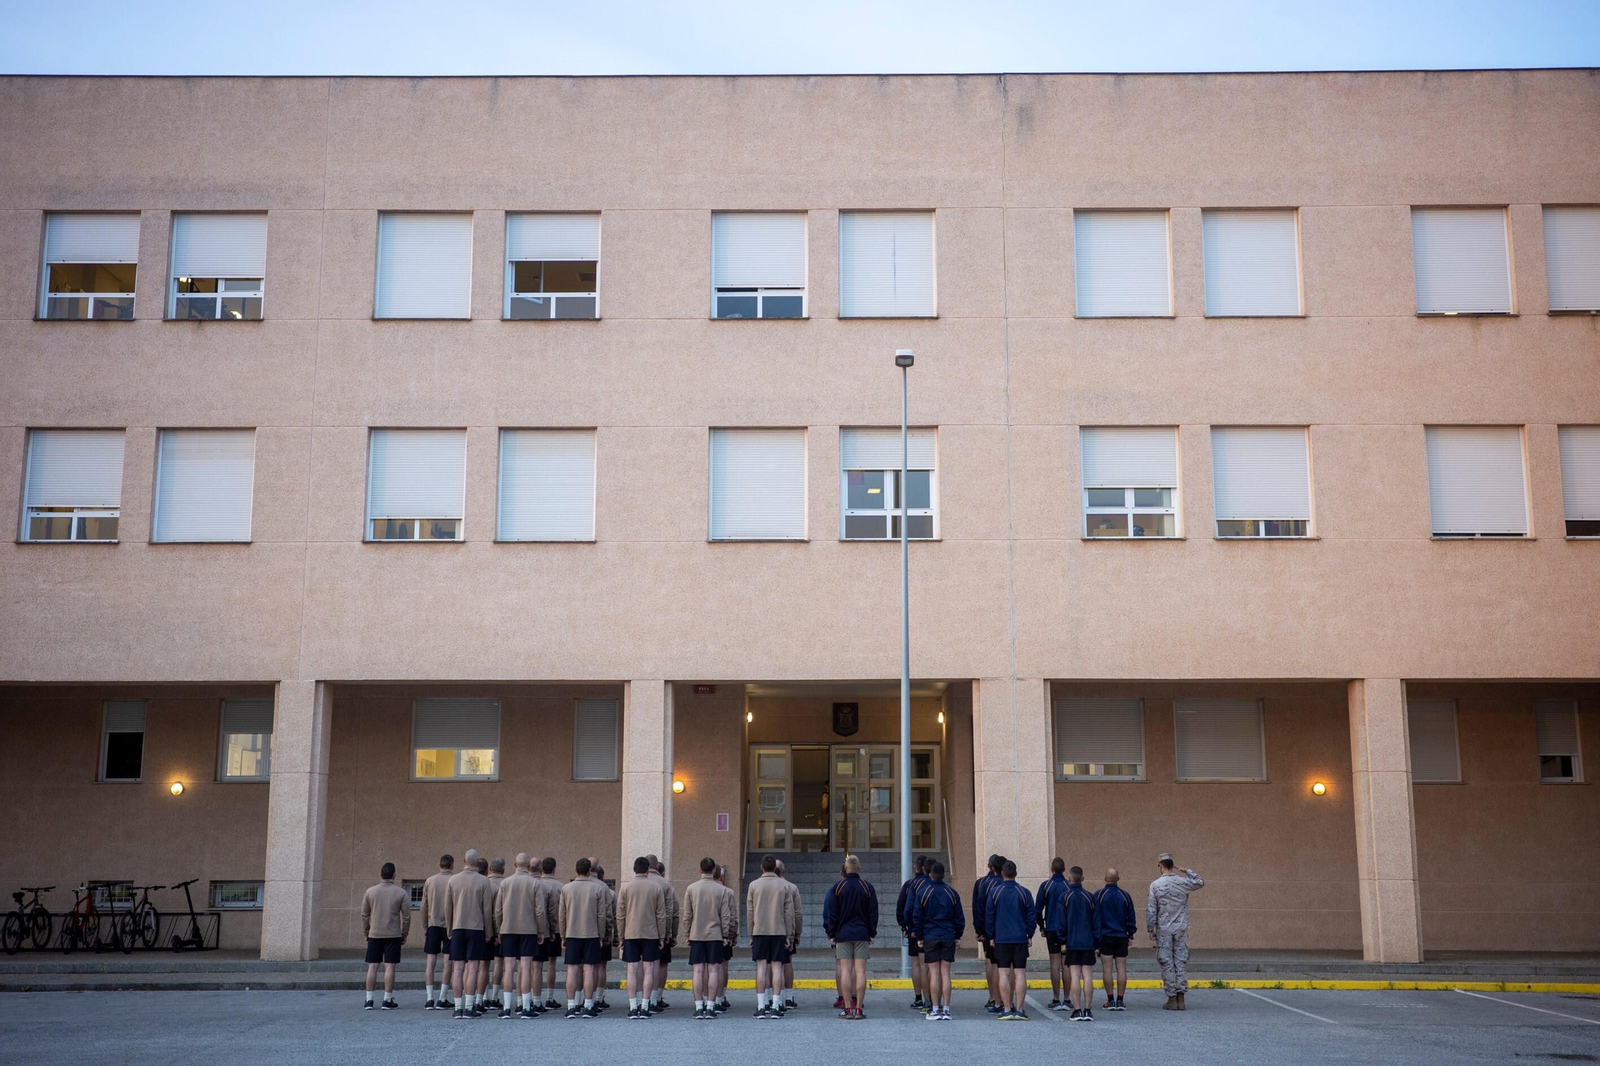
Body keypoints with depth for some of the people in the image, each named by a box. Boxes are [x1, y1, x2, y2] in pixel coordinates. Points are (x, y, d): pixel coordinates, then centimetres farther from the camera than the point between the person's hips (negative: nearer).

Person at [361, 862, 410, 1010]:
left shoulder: (370, 891, 2)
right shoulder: (401, 893, -3)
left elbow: (364, 914, 6)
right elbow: (406, 916, -2)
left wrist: (366, 932, 16)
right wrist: (404, 934, 9)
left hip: (374, 935, 2)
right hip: (393, 935, -2)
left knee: (372, 966, 6)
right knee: (389, 967, 0)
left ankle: (369, 1000, 6)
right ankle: (387, 1000, 1)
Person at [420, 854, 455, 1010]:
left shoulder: (429, 881, 5)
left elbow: (424, 907, 7)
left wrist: (425, 927, 15)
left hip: (433, 925, 3)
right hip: (449, 925, -3)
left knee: (430, 961, 5)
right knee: (447, 962, 1)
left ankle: (429, 999, 1)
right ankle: (442, 999, 0)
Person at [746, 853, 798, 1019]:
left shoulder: (754, 885, 1)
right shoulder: (783, 885, 1)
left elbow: (749, 912, 3)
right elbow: (789, 912, 2)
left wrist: (751, 935, 11)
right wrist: (789, 934, 8)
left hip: (759, 932, 0)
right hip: (778, 931, 0)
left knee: (761, 967, 1)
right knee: (776, 967, 2)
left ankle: (762, 1006, -1)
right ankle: (775, 1006, -1)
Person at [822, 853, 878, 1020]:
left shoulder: (837, 887, -1)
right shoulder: (867, 887, 2)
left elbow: (831, 913, 1)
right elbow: (873, 913, 4)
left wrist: (831, 934, 7)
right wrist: (872, 934, 11)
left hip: (843, 934, -1)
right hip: (862, 934, 1)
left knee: (845, 970, 0)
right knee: (860, 970, 0)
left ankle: (848, 1008, -2)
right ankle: (859, 1008, -3)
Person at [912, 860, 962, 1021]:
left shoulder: (923, 893, -2)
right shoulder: (952, 893, 4)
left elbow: (917, 917, 1)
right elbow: (959, 917, 7)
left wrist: (919, 937, 9)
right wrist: (958, 935, 16)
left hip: (930, 937, -2)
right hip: (948, 938, 2)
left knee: (934, 972, 0)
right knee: (945, 972, 3)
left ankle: (935, 1009, -1)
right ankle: (946, 1009, 1)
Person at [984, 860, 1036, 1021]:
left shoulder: (994, 892, -1)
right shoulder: (1024, 893, 1)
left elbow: (989, 916, 3)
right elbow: (1031, 916, 4)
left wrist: (991, 936, 11)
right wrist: (1029, 935, 14)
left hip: (1001, 939, 0)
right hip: (1020, 939, 0)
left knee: (1004, 974, 1)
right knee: (1020, 974, 2)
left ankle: (1007, 1009, -1)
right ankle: (1019, 1009, -1)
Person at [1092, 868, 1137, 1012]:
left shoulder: (1098, 896, -5)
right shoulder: (1125, 896, 2)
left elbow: (1095, 918, -4)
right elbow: (1131, 917, 8)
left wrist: (1096, 937, 1)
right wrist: (1131, 934, 19)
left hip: (1105, 936, -2)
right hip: (1121, 937, 2)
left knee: (1108, 969, 0)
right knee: (1121, 968, 3)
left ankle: (1110, 1000, -1)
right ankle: (1120, 1000, 2)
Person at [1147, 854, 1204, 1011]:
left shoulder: (1155, 885, -6)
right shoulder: (1184, 882, -2)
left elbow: (1151, 909, -6)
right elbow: (1200, 882, 19)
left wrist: (1151, 929, 2)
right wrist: (1185, 870, 14)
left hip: (1164, 929, -2)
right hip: (1181, 929, 2)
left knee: (1167, 963, 3)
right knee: (1181, 962, 6)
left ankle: (1172, 999, 2)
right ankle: (1181, 998, 4)